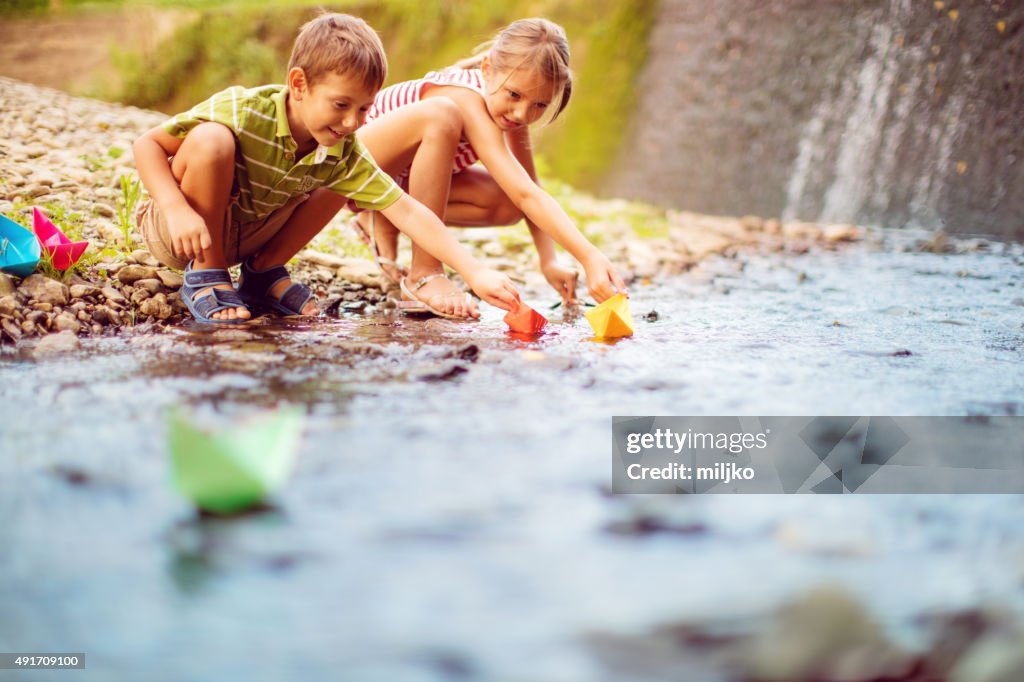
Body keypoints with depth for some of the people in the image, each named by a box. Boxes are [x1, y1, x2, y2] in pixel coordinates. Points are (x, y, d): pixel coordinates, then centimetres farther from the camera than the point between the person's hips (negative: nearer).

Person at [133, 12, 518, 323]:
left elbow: (407, 212, -21)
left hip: (241, 237, 5)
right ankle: (205, 276, -15)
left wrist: (474, 272, -30)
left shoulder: (344, 155, -15)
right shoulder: (241, 111, -29)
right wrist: (178, 211, -37)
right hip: (181, 230, -5)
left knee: (339, 181, -3)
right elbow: (147, 144, -22)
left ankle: (263, 272, 7)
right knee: (211, 140, -33)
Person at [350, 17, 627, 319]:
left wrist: (549, 261, -13)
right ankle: (423, 274, -27)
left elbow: (526, 193, -2)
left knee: (507, 205, -12)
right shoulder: (469, 103, -35)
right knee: (440, 116, -37)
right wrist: (590, 257, -51)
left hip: (403, 180, 8)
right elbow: (526, 194, -44)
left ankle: (385, 223, 3)